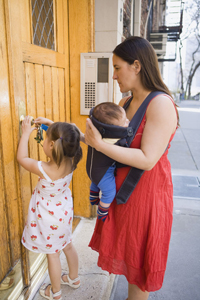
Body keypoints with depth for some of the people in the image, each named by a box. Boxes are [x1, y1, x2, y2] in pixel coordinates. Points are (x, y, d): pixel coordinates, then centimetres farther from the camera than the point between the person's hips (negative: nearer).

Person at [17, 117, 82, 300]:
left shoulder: (44, 169, -35)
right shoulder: (70, 162, -19)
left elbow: (22, 158, -15)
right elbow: (65, 136, 3)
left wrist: (26, 133, -8)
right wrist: (51, 126, 0)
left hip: (50, 219, -6)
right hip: (64, 212, 6)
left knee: (52, 253, 15)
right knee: (67, 245, 26)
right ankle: (73, 278, 50)